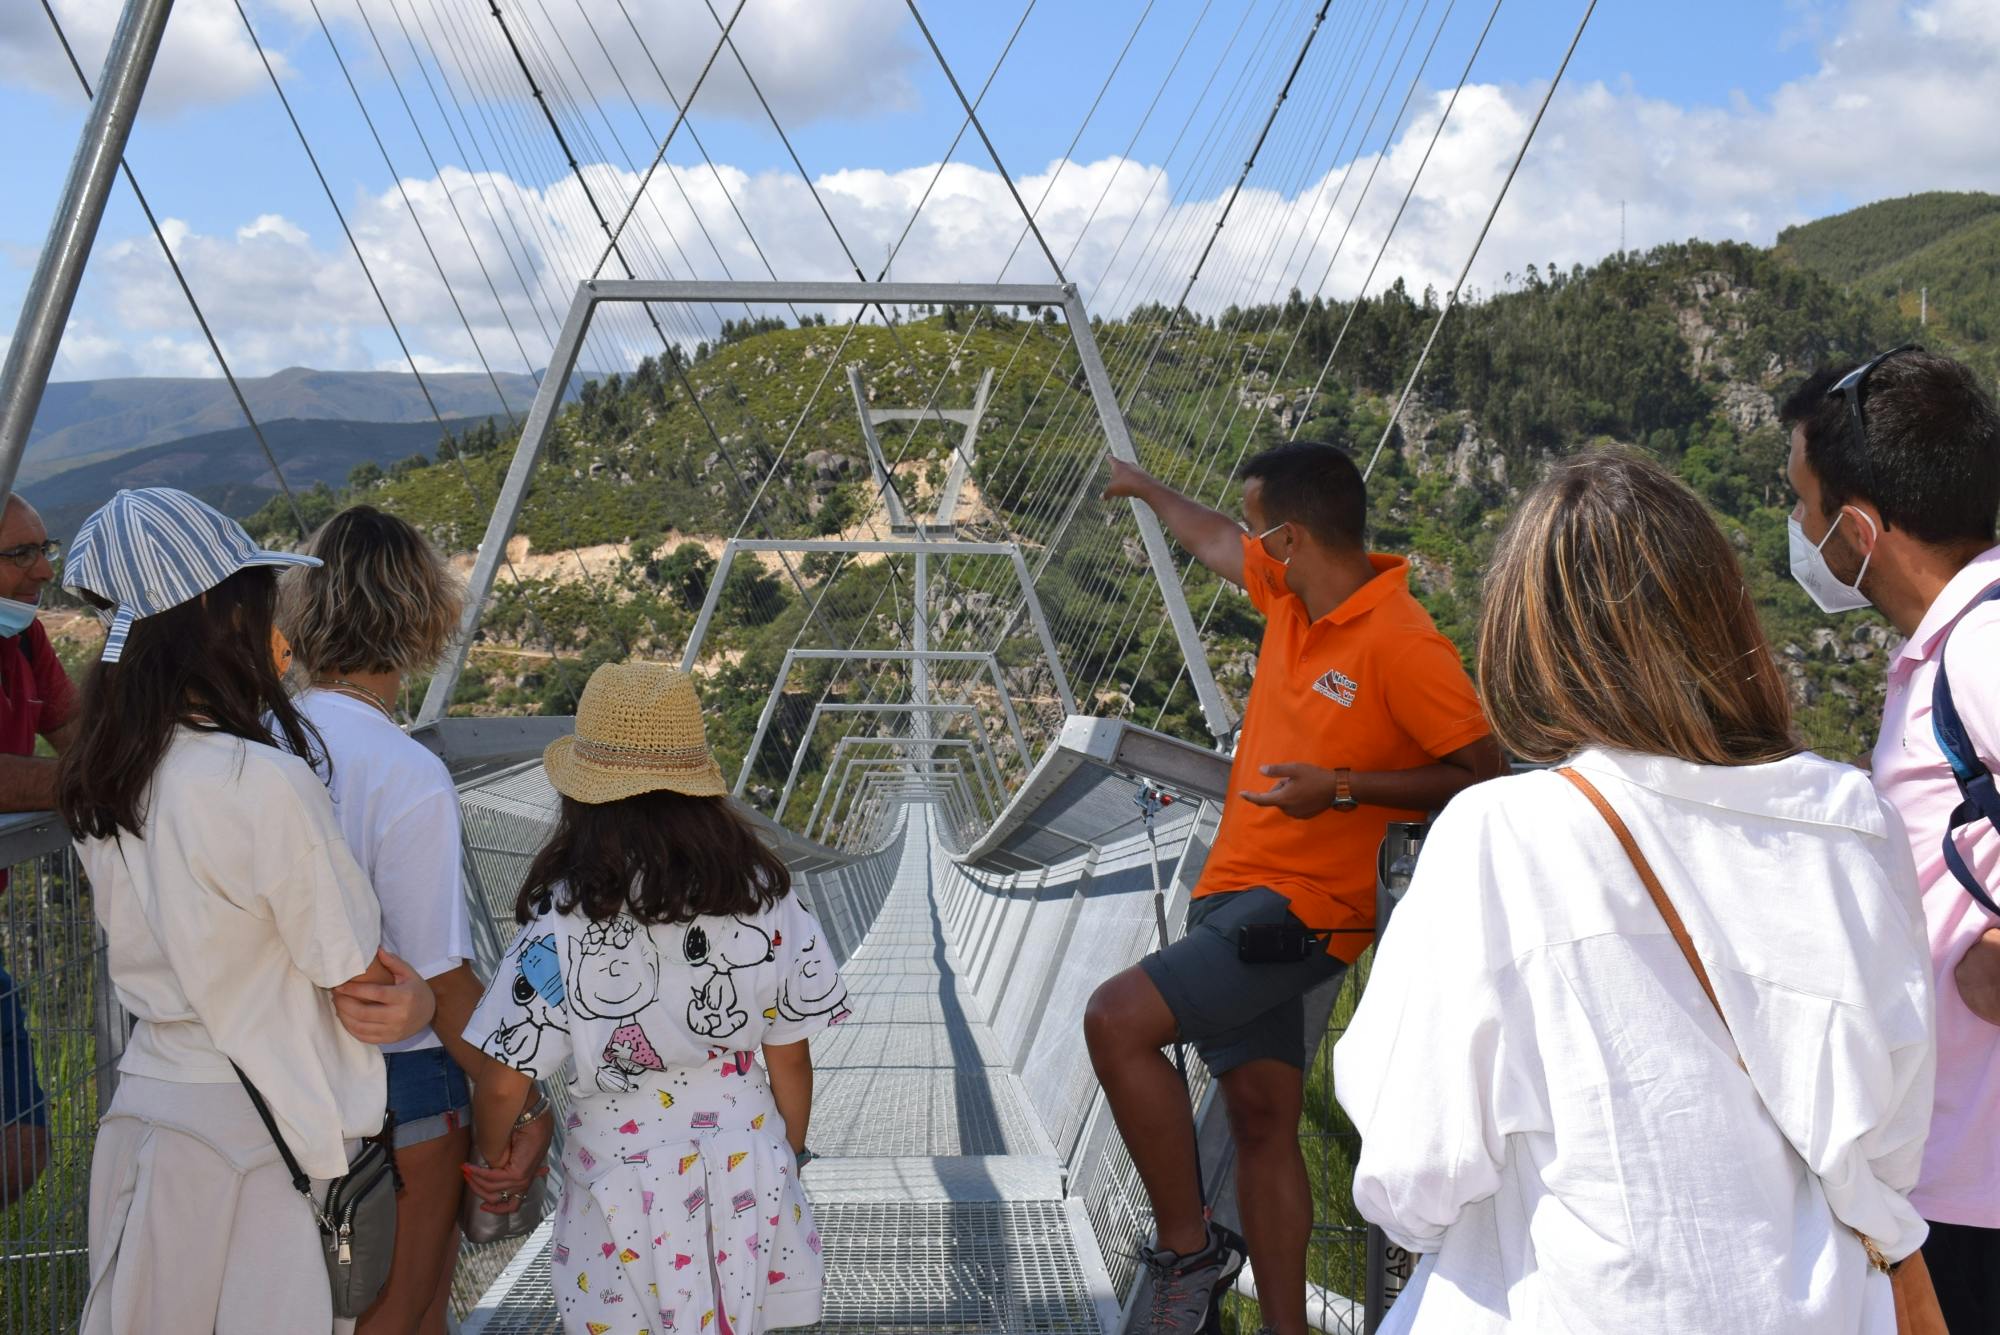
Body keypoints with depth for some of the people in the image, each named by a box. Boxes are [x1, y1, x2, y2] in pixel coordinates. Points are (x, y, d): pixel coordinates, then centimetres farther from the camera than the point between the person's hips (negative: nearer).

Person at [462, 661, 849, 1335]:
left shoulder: (565, 915, -15)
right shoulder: (763, 894, -7)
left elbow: (503, 1083, -12)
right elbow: (790, 1057, -1)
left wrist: (491, 1161, 9)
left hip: (626, 1189, -2)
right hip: (748, 1175, 3)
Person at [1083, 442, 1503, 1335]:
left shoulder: (1402, 644, -17)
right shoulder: (1291, 593, 7)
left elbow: (1481, 776, -14)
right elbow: (1216, 545, 28)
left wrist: (1342, 789, -20)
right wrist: (1146, 489, 44)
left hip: (1300, 907, -8)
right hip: (1238, 892, 8)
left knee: (1117, 1020, -21)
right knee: (1261, 1120, 10)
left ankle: (1187, 1250, -5)